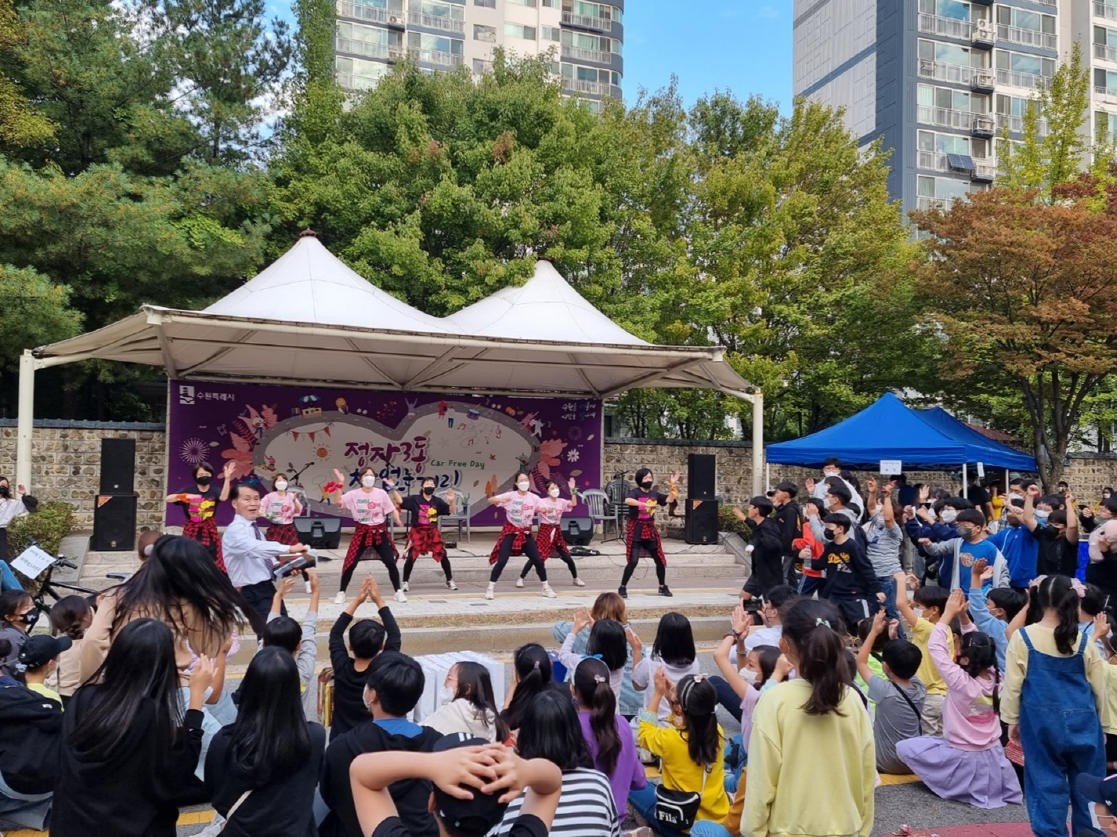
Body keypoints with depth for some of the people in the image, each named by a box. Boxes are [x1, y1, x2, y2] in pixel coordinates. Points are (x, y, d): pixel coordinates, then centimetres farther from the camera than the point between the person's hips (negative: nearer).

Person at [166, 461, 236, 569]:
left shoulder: (214, 490, -5)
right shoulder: (189, 490, -5)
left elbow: (223, 497, -27)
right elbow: (168, 499, -11)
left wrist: (227, 478, -40)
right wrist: (185, 496, -30)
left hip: (209, 531, 0)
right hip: (191, 530, 0)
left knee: (212, 562, 6)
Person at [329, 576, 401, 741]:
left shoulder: (341, 669, -15)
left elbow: (335, 634, 0)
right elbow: (395, 636, -6)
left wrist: (357, 601, -2)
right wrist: (379, 601, -4)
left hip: (340, 741, 1)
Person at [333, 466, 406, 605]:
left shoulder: (381, 493, 1)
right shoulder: (353, 494, -3)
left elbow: (392, 509, 2)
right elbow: (338, 502, -17)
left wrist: (397, 519, -19)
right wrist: (340, 484, -22)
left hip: (379, 531, 1)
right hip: (362, 532, -1)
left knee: (390, 562, -1)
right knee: (350, 563, -4)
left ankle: (399, 591, 14)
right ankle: (341, 593, 12)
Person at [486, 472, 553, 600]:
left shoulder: (534, 498, -2)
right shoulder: (510, 495, -10)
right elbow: (490, 500, -15)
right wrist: (501, 500, -37)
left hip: (526, 533, 3)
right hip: (510, 531, -3)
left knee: (537, 560, 2)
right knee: (502, 561, -12)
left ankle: (546, 588, 18)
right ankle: (491, 588, 0)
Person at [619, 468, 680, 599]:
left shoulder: (654, 494, 7)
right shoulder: (635, 492, -12)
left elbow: (669, 499, 10)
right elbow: (627, 500, -33)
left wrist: (672, 485, -1)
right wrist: (645, 504, -40)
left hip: (650, 529, 6)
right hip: (636, 530, -6)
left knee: (660, 560, 11)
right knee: (633, 561, -12)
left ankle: (663, 587, 29)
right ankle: (622, 588, 2)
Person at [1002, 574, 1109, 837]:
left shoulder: (1022, 638, -8)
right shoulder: (1085, 642, -2)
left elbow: (1013, 685, -5)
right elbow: (1099, 689, 6)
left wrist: (1012, 721, 7)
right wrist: (1102, 725, 21)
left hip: (1041, 721, -2)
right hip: (1082, 721, 2)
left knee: (1048, 782, 7)